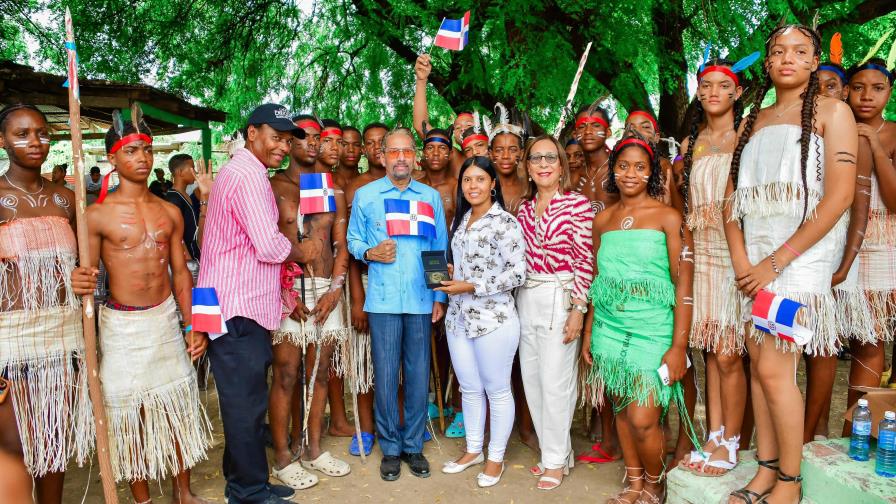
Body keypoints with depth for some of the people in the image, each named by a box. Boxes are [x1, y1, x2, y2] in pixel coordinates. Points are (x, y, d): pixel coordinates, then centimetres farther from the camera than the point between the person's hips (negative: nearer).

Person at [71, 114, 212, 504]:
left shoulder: (169, 212, 5)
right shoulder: (98, 215, -7)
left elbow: (180, 272, 8)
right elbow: (89, 277, -4)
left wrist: (192, 325, 3)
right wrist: (80, 283, -28)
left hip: (166, 318, 4)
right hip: (122, 325, -3)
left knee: (179, 406, 11)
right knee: (129, 416, 6)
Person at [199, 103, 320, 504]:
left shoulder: (243, 171, 20)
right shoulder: (248, 175, -14)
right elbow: (269, 245, -20)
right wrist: (301, 252, -2)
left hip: (244, 306, 10)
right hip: (238, 310, -10)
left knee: (246, 402, 17)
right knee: (246, 403, 0)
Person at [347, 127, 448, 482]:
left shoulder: (431, 196, 9)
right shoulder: (365, 196, 6)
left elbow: (440, 250, 9)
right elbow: (353, 241, 9)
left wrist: (440, 296, 4)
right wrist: (370, 253, -13)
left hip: (421, 300, 1)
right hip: (383, 299, -1)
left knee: (418, 375, 6)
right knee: (385, 376, 3)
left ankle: (413, 445, 22)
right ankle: (390, 448, 19)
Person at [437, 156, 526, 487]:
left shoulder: (505, 223, -11)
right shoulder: (460, 220, 11)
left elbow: (517, 274, -16)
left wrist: (471, 286, -18)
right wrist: (448, 277, 1)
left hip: (493, 320, -7)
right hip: (458, 318, 7)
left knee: (497, 390, 7)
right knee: (469, 388, 17)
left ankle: (496, 457, 23)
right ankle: (473, 449, 33)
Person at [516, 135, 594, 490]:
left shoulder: (577, 204, -7)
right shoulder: (524, 207, 10)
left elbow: (584, 261, -10)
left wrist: (578, 309, -14)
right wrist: (520, 298, 11)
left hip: (560, 298, -6)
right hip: (527, 299, 6)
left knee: (555, 382, -1)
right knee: (532, 380, 12)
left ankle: (556, 460, 17)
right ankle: (553, 450, 29)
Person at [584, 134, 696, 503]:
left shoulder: (668, 217, -5)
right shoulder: (602, 220, 8)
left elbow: (684, 284, -8)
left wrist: (679, 346, -12)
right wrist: (589, 332, 12)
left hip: (652, 330, -4)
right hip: (610, 328, 4)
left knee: (643, 420, -5)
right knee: (622, 410, 13)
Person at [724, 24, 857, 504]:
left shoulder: (831, 111, 1)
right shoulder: (752, 121, 15)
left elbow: (840, 195, -10)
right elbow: (733, 196, 11)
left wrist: (777, 262, -14)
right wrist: (741, 261, -4)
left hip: (802, 253, -5)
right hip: (754, 255, 5)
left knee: (773, 368, -9)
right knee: (757, 365, 7)